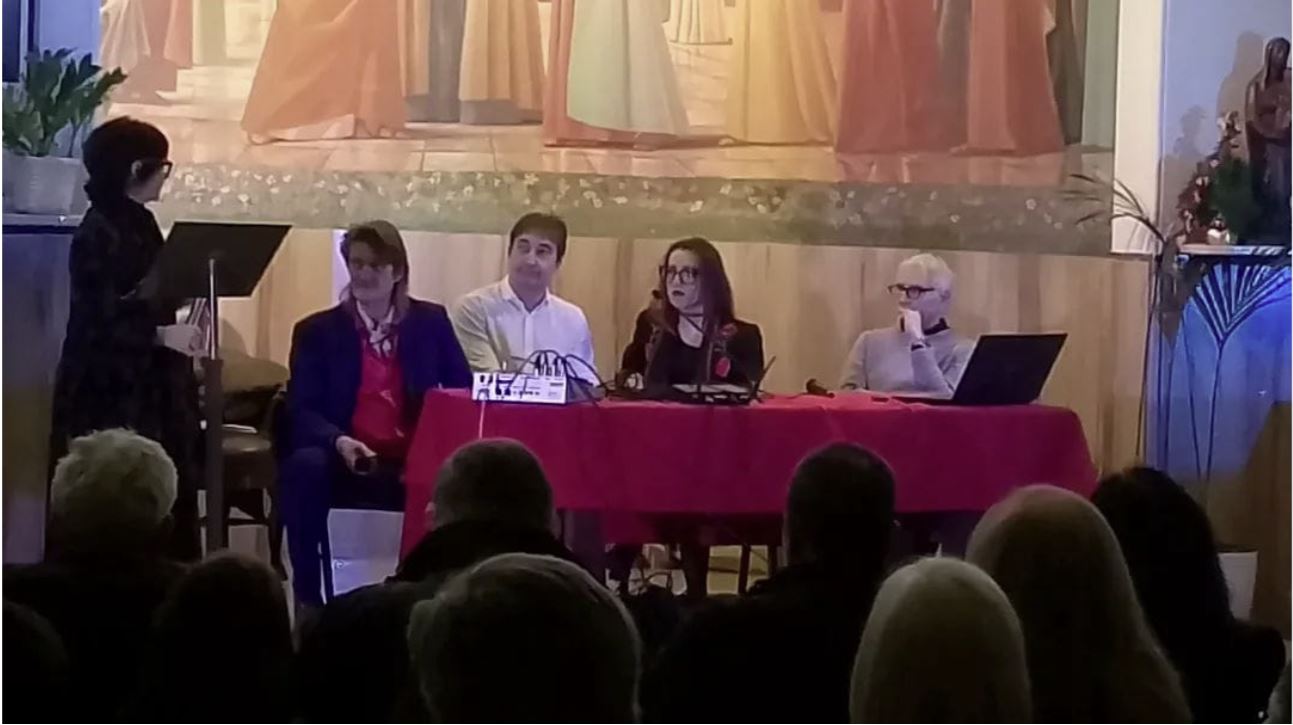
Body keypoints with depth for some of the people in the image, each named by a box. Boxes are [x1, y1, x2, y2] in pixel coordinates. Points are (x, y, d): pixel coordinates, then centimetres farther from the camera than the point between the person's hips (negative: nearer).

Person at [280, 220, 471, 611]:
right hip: (347, 464, -1)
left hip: (416, 464, 1)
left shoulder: (431, 322, 12)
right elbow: (301, 411, -1)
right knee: (306, 465, -34)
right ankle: (308, 595, -25)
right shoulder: (317, 330, 7)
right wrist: (338, 440, -23)